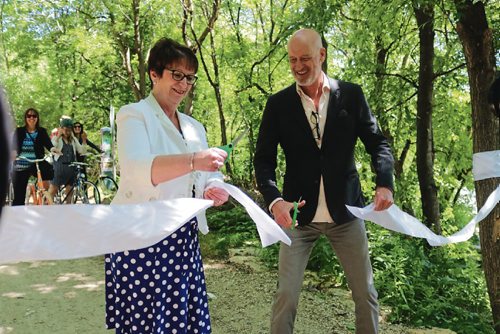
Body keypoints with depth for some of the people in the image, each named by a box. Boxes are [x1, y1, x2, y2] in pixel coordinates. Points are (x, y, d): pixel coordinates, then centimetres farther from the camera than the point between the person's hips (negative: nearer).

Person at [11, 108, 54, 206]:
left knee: (49, 171, -32)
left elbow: (48, 144, -7)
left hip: (36, 164, 0)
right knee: (19, 198, 0)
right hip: (21, 166, 0)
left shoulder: (42, 131, 6)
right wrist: (14, 152, -31)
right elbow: (14, 144, -7)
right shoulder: (19, 131, 5)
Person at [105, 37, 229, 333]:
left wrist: (211, 191, -6)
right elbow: (137, 171, -21)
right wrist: (193, 161, -35)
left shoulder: (195, 127, 16)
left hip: (184, 240, 6)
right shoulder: (135, 115, -4)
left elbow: (203, 177, 17)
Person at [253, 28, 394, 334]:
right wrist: (274, 200, -19)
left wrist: (385, 182, -16)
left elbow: (377, 142, 3)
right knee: (286, 294, 1)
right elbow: (264, 158, -1)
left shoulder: (351, 95, 0)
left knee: (366, 292, 11)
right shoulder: (278, 104, -1)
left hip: (346, 210, 1)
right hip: (298, 213, 0)